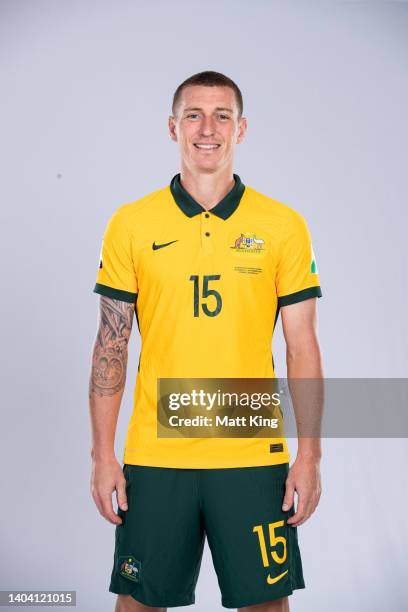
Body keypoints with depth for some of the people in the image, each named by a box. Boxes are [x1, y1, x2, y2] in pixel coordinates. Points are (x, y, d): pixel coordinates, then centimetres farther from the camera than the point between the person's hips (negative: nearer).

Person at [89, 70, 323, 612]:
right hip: (154, 456, 1)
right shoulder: (131, 224, 1)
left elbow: (302, 347, 2)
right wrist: (103, 454, -2)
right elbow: (111, 346, 2)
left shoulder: (284, 226, 0)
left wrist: (310, 455, -3)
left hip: (253, 455, 0)